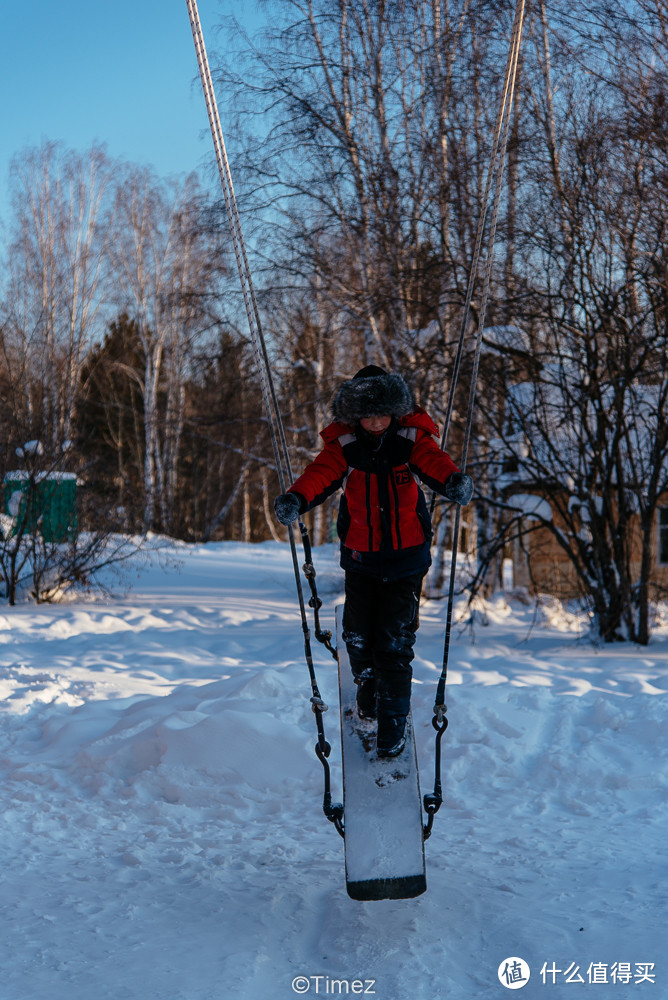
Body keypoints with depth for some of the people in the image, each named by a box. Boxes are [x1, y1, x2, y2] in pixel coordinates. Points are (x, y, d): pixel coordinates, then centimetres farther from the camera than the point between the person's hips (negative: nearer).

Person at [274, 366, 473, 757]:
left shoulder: (412, 441, -8)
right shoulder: (344, 447, -6)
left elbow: (435, 462, -27)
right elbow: (320, 475, -22)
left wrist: (455, 480, -51)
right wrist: (296, 498, -44)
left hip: (406, 557, -2)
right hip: (360, 557, 2)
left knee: (395, 639, -5)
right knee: (358, 634, 4)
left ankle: (394, 716, 9)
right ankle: (368, 684, 36)